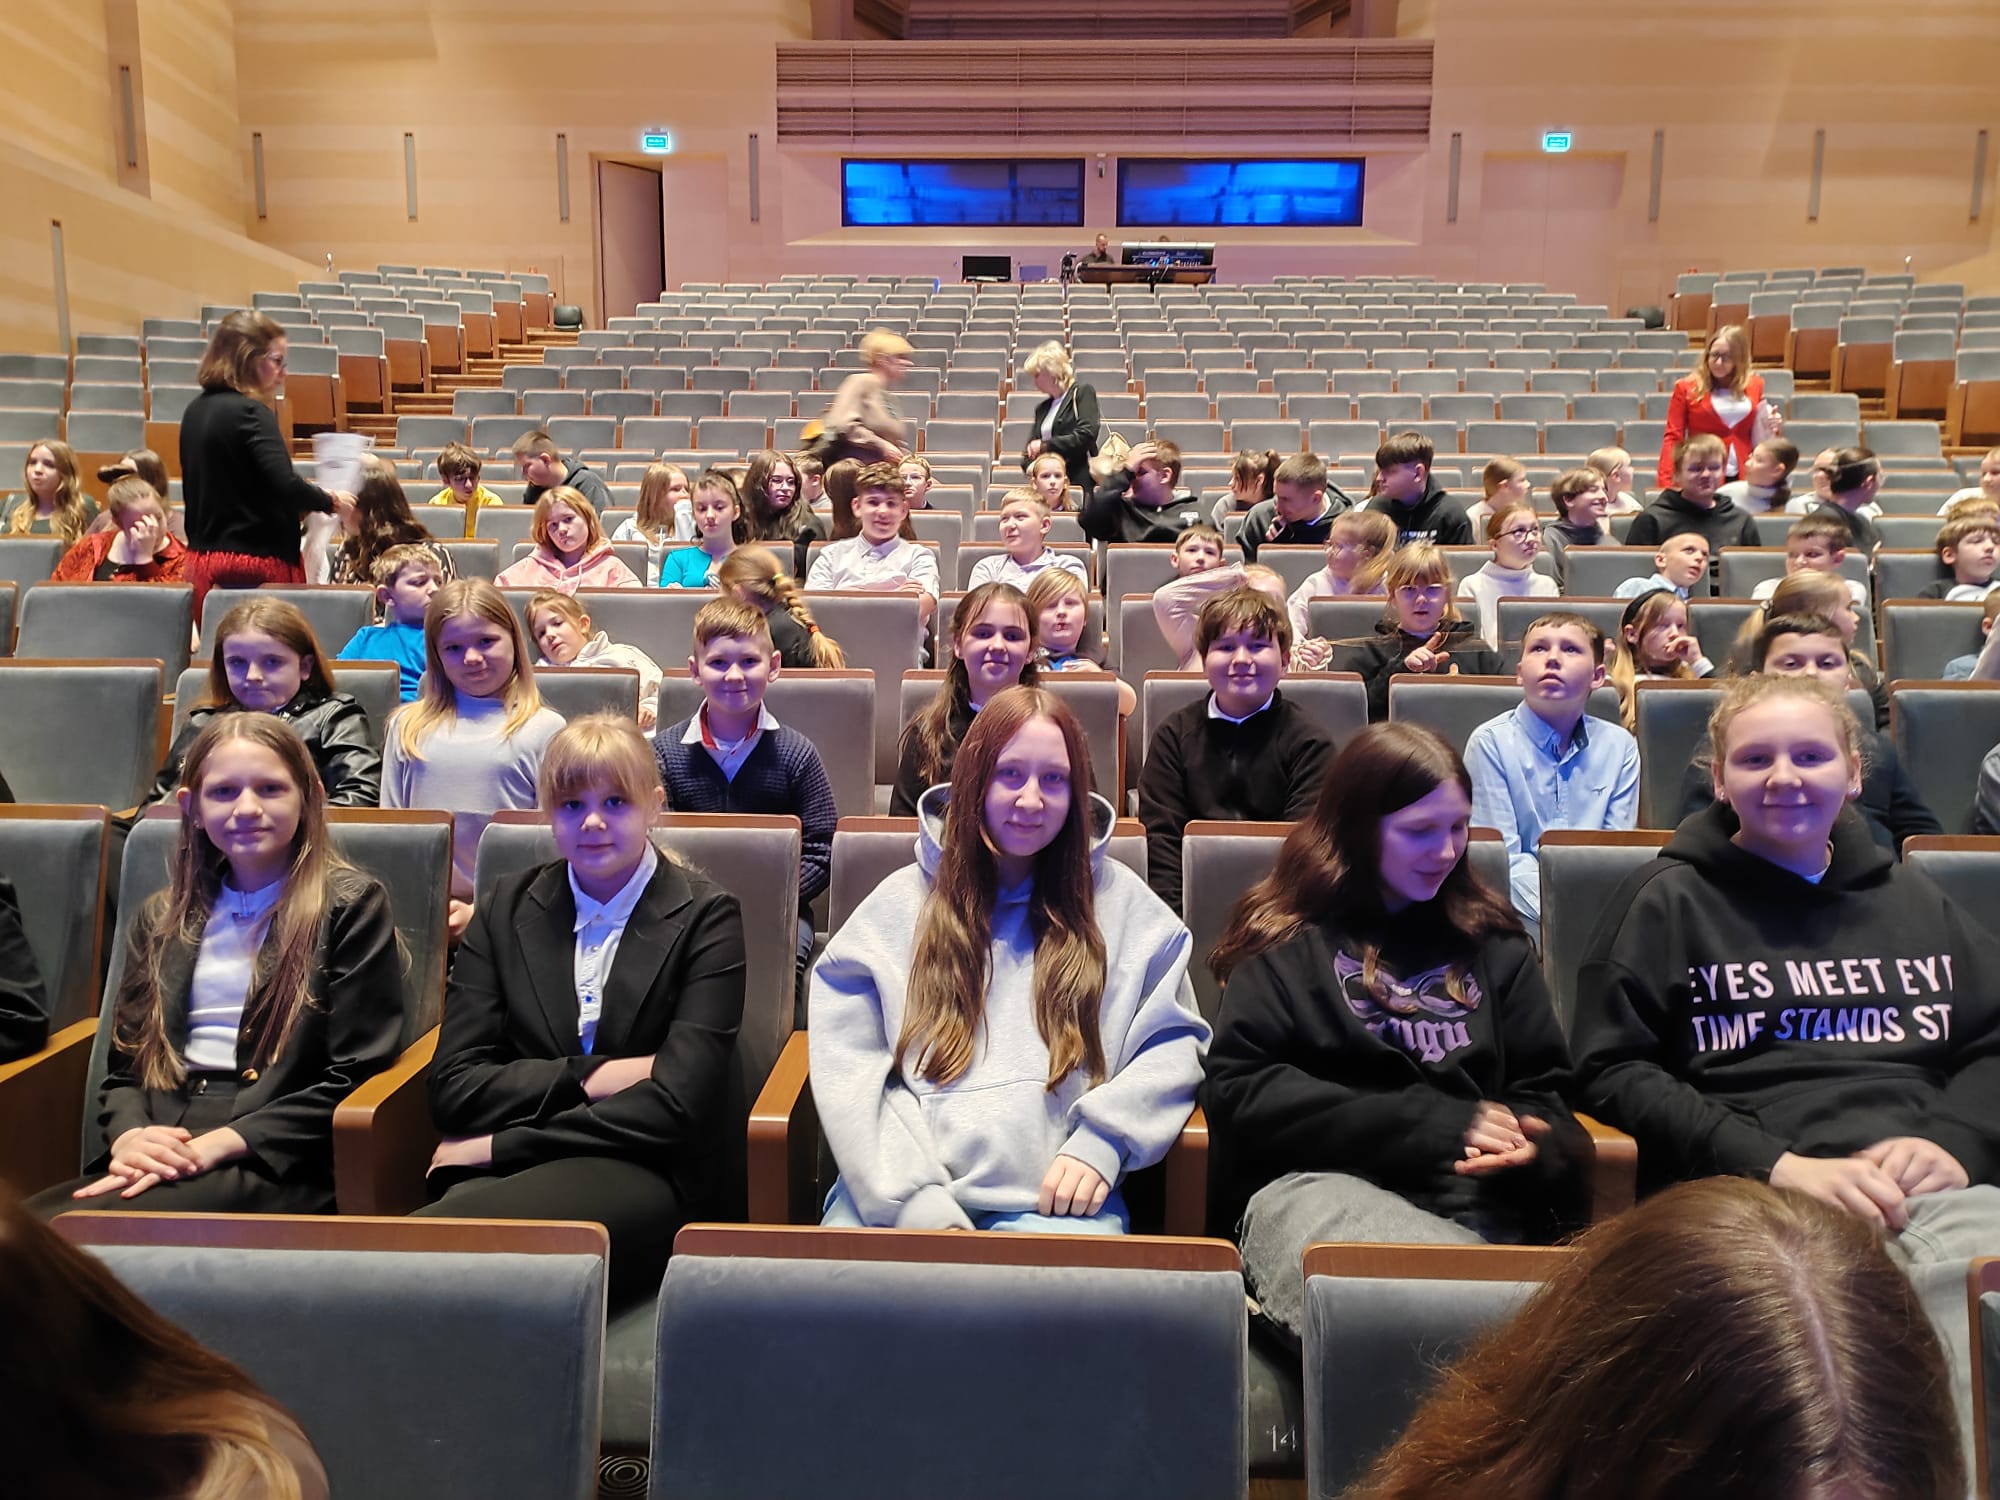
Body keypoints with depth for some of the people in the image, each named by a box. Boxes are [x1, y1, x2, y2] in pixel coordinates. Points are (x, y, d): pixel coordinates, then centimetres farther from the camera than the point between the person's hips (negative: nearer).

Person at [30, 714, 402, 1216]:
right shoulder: (163, 917, 20)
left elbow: (356, 1077, -5)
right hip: (158, 1152, 5)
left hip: (274, 1163, -5)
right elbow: (124, 1064, 18)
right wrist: (128, 1135, -5)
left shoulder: (350, 906, 2)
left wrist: (217, 1144, -13)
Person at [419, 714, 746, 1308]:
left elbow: (676, 1105, -7)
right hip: (509, 1172, 4)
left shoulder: (706, 917, 3)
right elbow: (454, 1084, 6)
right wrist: (590, 1079, -9)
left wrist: (498, 1145, -7)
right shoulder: (507, 906, 15)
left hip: (644, 1173, -4)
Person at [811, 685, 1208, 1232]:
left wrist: (1102, 1141, -8)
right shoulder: (900, 902, 10)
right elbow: (848, 1067, 2)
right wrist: (917, 1202, -11)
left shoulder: (1118, 900, 13)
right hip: (902, 1193, 0)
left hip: (1054, 1193, 0)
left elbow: (1174, 1040, 10)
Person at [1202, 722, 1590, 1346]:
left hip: (1475, 1201, 3)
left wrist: (1530, 1146, -1)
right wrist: (1433, 1124, -6)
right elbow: (1240, 1091, 0)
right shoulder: (1289, 941, 11)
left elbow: (1543, 1090, 26)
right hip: (1316, 1183, -3)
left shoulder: (1494, 940, 24)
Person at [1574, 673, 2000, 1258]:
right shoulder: (1668, 899, 8)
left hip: (1940, 1188, 4)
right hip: (1749, 1191, -4)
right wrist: (1777, 1165, -11)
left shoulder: (1912, 897, 24)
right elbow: (1610, 1070, 0)